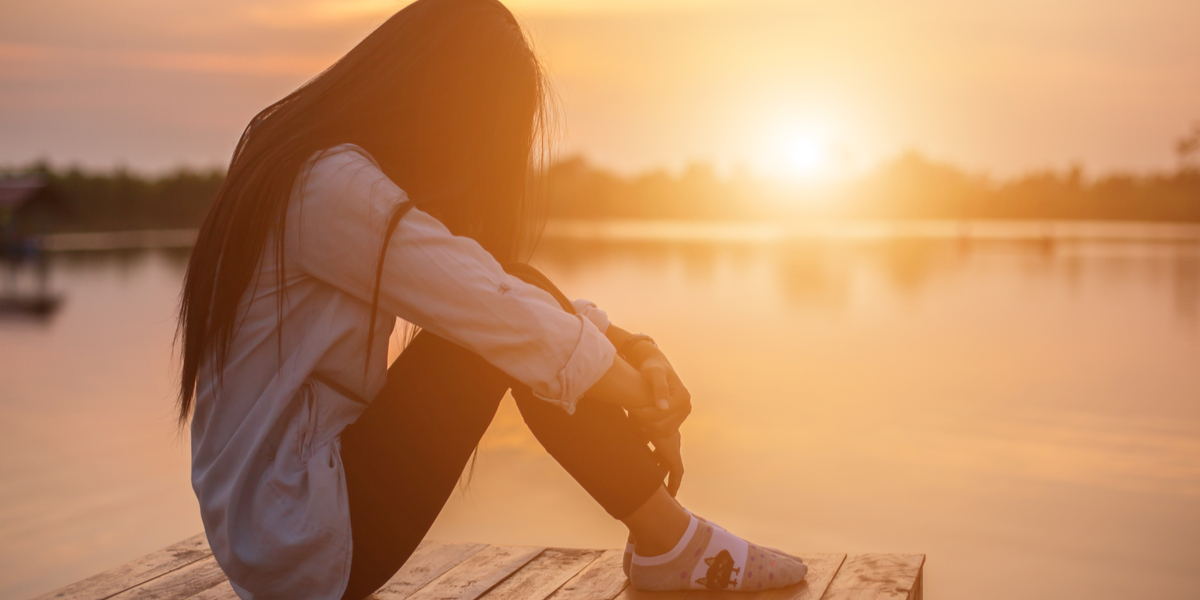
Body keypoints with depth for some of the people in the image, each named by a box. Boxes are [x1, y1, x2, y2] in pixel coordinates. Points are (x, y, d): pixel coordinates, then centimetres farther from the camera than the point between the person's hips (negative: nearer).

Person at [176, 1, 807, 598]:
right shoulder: (335, 186, -22)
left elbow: (526, 302, 10)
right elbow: (513, 324, -24)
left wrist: (639, 351, -3)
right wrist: (652, 407, -9)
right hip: (294, 541, -9)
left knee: (518, 297, 1)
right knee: (500, 330, -17)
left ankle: (667, 537, 0)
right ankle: (669, 545, -5)